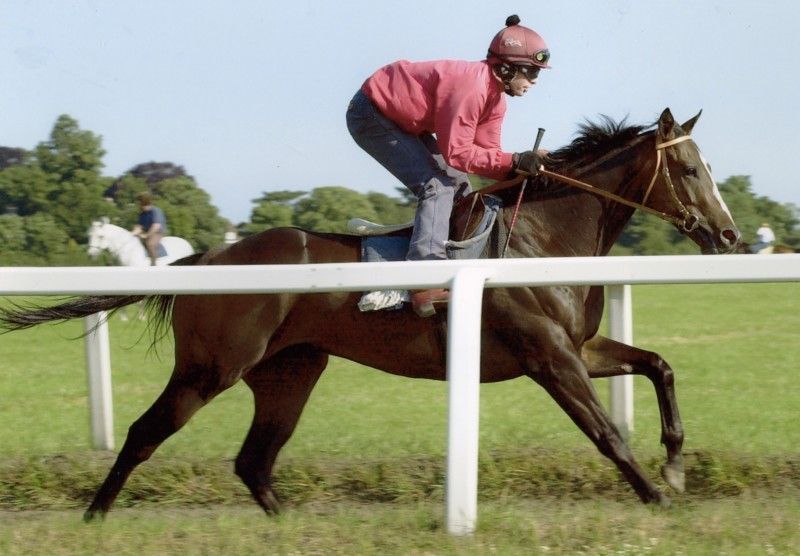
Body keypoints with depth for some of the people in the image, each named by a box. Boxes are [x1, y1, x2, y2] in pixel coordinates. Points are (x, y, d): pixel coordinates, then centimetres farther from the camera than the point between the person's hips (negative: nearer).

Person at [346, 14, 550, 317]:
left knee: (458, 186, 9)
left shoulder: (494, 99, 1)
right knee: (436, 186, -20)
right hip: (371, 117, -10)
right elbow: (456, 153, -30)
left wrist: (519, 167, -19)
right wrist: (514, 160, -31)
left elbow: (485, 152, -2)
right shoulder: (470, 85, -30)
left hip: (404, 120, 10)